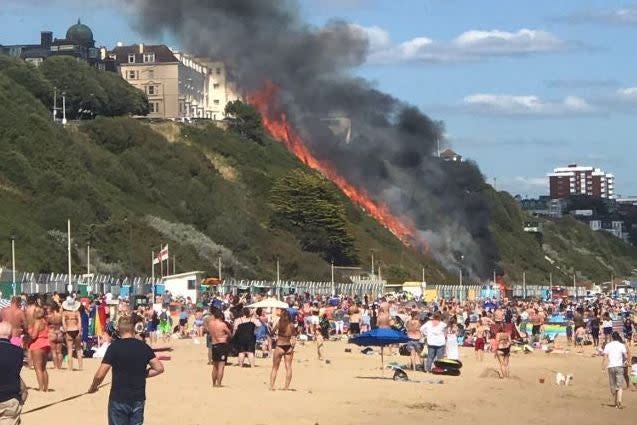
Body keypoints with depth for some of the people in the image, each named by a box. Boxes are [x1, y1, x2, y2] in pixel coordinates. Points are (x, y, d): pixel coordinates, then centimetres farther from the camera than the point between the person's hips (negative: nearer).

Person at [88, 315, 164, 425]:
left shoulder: (114, 346, -11)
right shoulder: (143, 346, 1)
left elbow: (100, 375, -15)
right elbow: (159, 368, 1)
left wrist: (93, 387, 4)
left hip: (119, 399, -3)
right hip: (138, 399, 4)